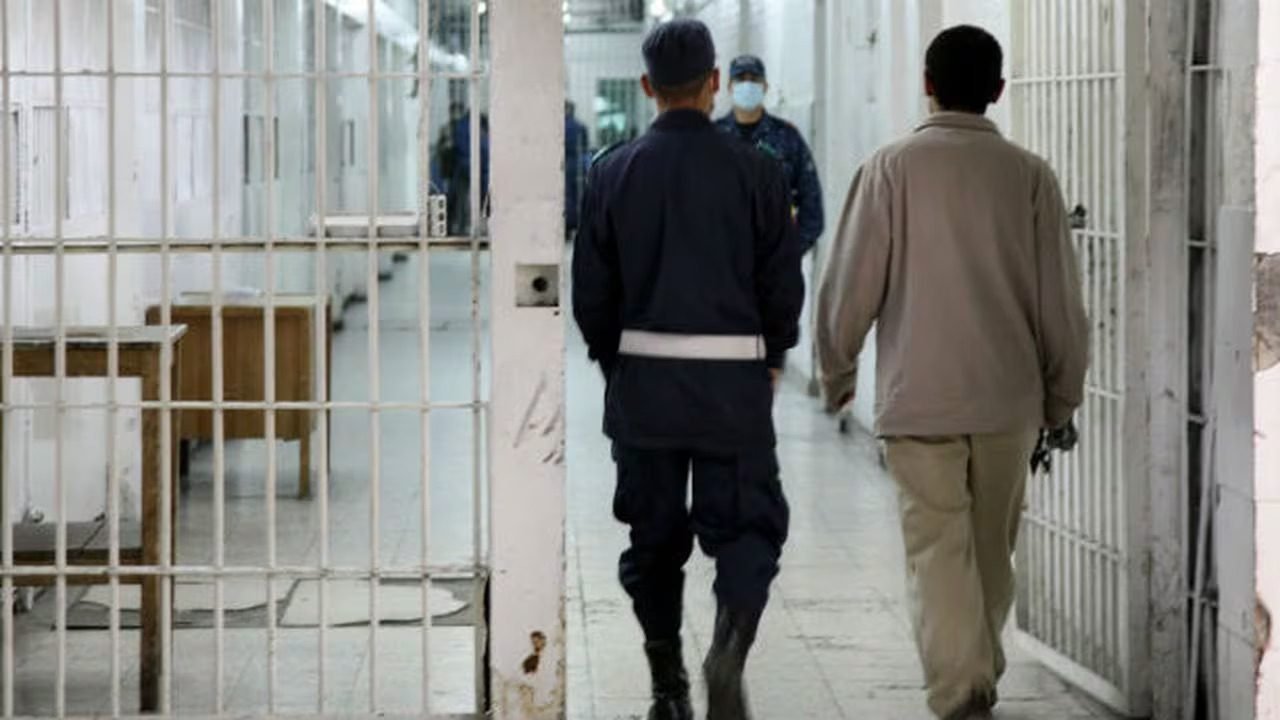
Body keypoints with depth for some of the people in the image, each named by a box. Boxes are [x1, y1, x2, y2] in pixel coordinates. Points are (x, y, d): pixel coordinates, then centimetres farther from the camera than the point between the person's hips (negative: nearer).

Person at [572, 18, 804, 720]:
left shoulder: (613, 172, -1)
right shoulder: (754, 170, -5)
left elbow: (591, 291, 1)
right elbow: (783, 281, -2)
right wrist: (772, 357, 14)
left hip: (642, 380, 2)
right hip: (733, 379, -2)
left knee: (654, 535, 12)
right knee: (745, 526, 6)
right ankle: (728, 648, -19)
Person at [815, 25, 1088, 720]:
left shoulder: (891, 168, -7)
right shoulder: (1029, 174, -2)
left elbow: (851, 284, -6)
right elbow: (1060, 299, 1)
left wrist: (836, 371, 10)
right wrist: (1061, 393, 13)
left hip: (919, 396, -2)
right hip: (1008, 396, 3)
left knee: (939, 551, -2)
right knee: (992, 550, 17)